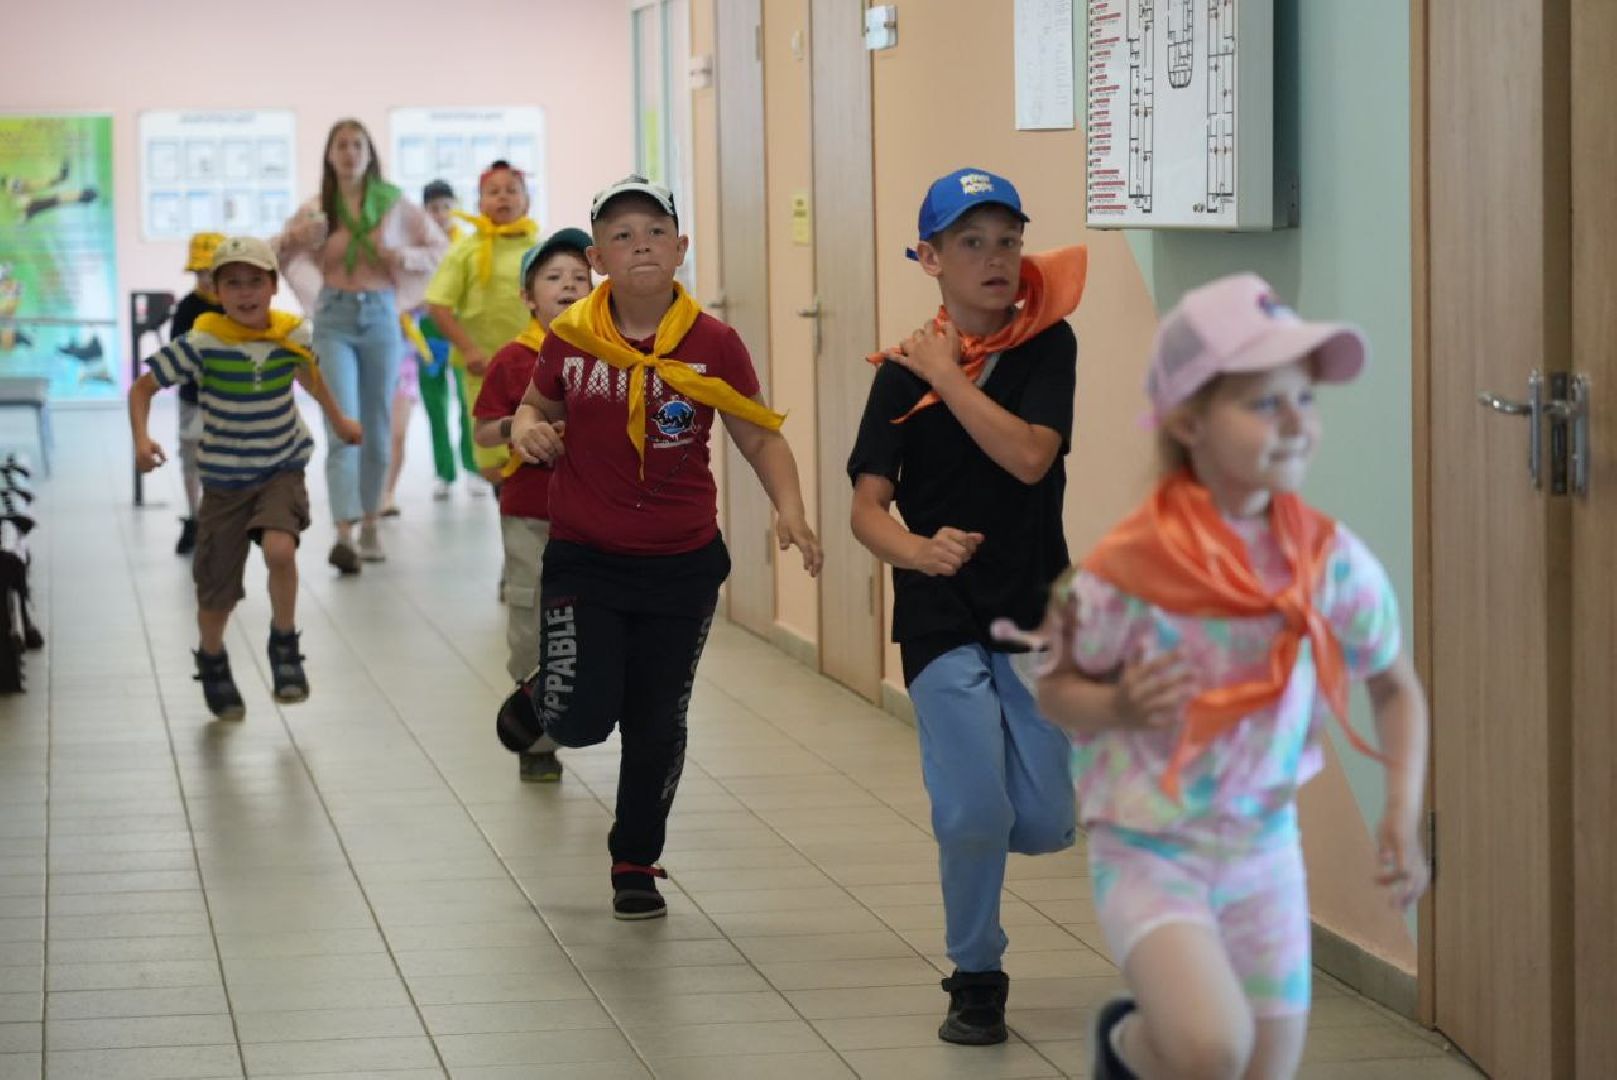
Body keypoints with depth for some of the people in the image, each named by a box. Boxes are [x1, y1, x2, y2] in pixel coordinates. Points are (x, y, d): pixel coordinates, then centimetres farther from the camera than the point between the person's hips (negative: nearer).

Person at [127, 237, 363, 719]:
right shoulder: (202, 342, -16)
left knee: (279, 548, -29)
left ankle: (284, 647, -5)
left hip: (282, 469, 1)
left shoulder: (293, 335, -7)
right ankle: (212, 665, 37)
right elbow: (143, 387, -11)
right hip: (224, 480, -1)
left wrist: (338, 421, 30)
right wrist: (141, 438, -28)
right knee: (217, 592, 5)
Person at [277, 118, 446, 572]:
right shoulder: (315, 211, 2)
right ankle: (344, 535, -23)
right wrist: (290, 241, -15)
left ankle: (370, 525, 24)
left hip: (381, 317, 2)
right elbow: (274, 258, 7)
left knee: (377, 429, 10)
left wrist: (406, 256, -8)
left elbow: (440, 246, 12)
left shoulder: (394, 204, 3)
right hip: (334, 320, -2)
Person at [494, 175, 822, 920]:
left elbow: (761, 439, 0)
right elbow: (536, 406, 14)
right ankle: (539, 699, 26)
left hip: (683, 565, 1)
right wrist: (527, 430, -10)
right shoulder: (570, 339, -5)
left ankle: (636, 865, 29)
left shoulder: (714, 346, -7)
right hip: (584, 559, -1)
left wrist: (790, 511, -16)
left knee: (656, 726, 8)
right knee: (584, 718, -12)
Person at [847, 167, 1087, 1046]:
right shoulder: (903, 371, -2)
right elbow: (867, 506, -6)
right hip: (942, 618, -1)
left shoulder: (1047, 343, -2)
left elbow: (1029, 457, -17)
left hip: (1036, 612, 1)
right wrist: (917, 549, -26)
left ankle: (958, 825, 34)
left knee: (1044, 824, -2)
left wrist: (948, 379, -14)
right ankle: (976, 979, 11)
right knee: (977, 816, -12)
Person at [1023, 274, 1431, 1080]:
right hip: (1148, 851, -5)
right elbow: (1056, 691, -5)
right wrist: (1118, 706, -27)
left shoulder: (1332, 559, -8)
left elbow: (1397, 687, 8)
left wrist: (1402, 814, -5)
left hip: (1265, 850, 5)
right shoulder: (1129, 570, -20)